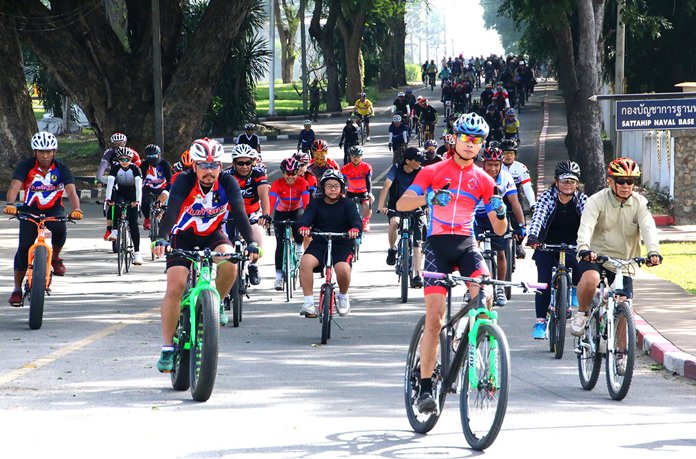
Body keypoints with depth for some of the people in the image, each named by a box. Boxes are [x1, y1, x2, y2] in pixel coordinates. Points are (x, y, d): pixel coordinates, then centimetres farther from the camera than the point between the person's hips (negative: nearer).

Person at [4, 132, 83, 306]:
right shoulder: (25, 166, -15)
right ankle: (17, 289, 0)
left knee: (59, 228, -33)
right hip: (30, 210, 0)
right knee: (24, 247, -12)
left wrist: (76, 209, -45)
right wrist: (10, 204, -50)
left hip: (54, 209, 0)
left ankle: (55, 258, -3)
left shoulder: (61, 168, -12)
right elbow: (15, 186, -29)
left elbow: (71, 191, -24)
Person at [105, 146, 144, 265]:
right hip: (120, 194, 1)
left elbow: (139, 185, -32)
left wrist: (137, 200, -46)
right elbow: (110, 183, -28)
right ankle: (115, 231, -30)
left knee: (133, 223, -10)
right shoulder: (115, 168, -16)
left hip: (133, 197, -1)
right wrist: (108, 199, -43)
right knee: (116, 203, -36)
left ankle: (137, 252, -9)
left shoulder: (135, 169, -20)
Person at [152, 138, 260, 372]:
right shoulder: (185, 181, -24)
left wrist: (251, 243, -44)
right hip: (183, 237, -1)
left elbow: (239, 212, -29)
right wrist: (161, 239, -53)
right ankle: (168, 348, -11)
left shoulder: (228, 183, -19)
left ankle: (216, 304, -1)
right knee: (175, 286, -19)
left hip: (213, 235, 1)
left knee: (229, 263, -31)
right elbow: (171, 211, -36)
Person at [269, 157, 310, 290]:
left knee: (299, 236, -26)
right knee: (280, 243, -10)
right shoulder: (277, 184, -26)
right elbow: (271, 202, -37)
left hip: (296, 211, 0)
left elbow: (306, 202, -35)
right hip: (281, 213, 0)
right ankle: (278, 277, -7)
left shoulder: (302, 183, -25)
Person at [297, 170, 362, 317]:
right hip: (319, 244, 2)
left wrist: (355, 229, -37)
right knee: (305, 263, -29)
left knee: (343, 269, -31)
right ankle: (308, 302, -20)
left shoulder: (347, 204, 3)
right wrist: (303, 227, -34)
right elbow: (306, 217, -9)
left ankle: (343, 296, 4)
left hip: (342, 245, -2)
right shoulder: (316, 204, 7)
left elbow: (355, 219, -12)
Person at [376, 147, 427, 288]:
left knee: (417, 244, -9)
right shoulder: (396, 169, -12)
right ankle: (392, 249, -8)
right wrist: (380, 206, -31)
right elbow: (386, 187, -19)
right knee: (394, 222, -35)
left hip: (414, 208, 1)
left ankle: (417, 276, -8)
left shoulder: (421, 172, -8)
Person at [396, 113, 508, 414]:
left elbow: (499, 229, 8)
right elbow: (401, 204, -8)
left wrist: (500, 213, -16)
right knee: (434, 319, -10)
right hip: (438, 244, -2)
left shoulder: (483, 180, 11)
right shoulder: (434, 172, 5)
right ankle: (425, 386, -4)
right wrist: (429, 198, -28)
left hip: (467, 245, 2)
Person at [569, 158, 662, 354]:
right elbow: (586, 226, -24)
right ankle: (581, 314, -7)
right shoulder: (596, 201, -9)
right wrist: (584, 249, -46)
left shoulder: (640, 203, -2)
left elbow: (648, 228, -18)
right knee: (590, 279, -36)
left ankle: (620, 354, 15)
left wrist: (653, 252, -38)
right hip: (595, 256, -3)